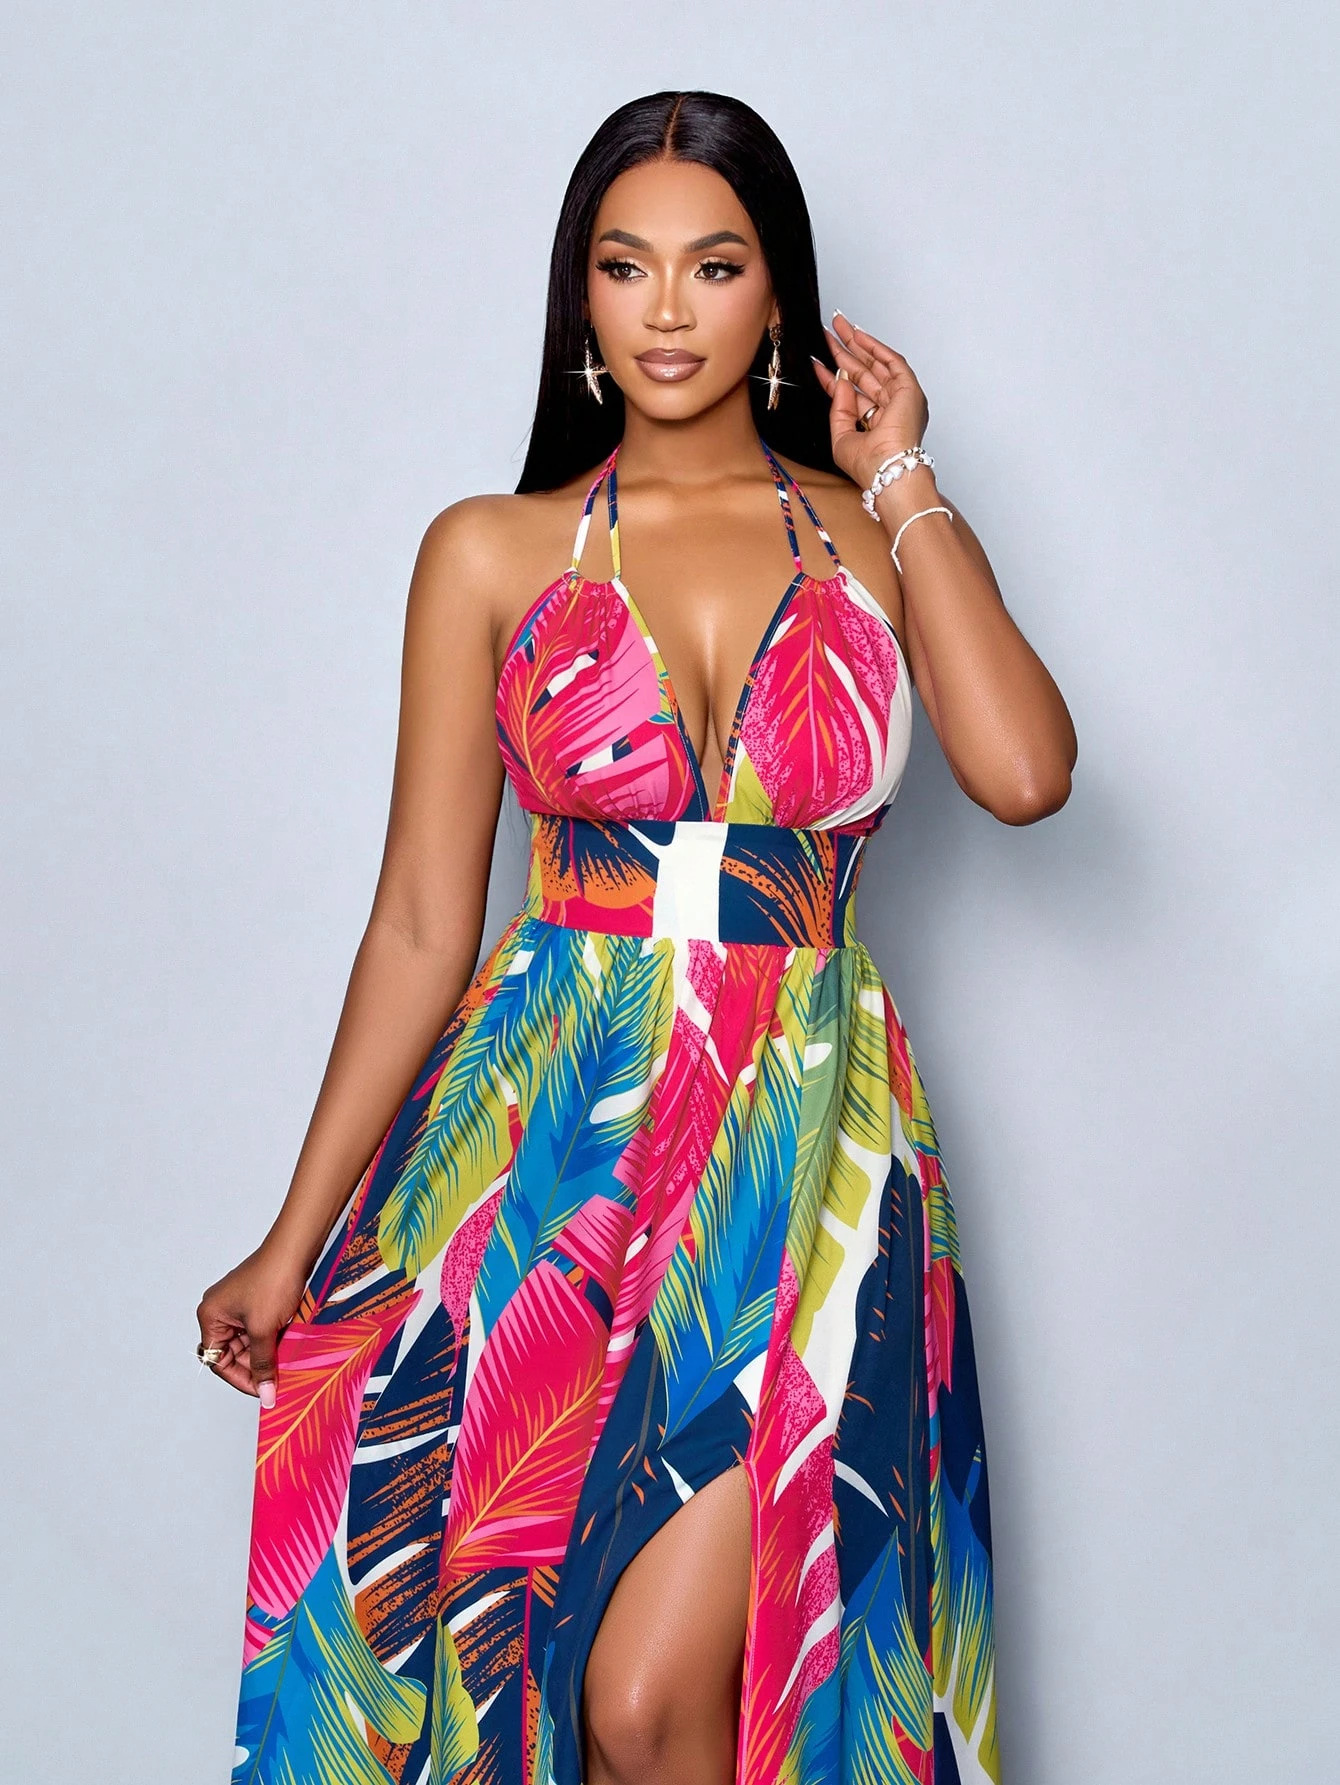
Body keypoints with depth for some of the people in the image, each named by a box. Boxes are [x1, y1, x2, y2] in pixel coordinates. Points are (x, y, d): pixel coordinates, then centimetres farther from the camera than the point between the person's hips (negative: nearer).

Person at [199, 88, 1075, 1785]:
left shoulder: (876, 533, 6)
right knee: (497, 1640, 6)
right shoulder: (493, 552, 4)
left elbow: (1022, 771, -15)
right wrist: (296, 1240, 4)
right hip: (552, 1135, 1)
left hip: (803, 1148, -1)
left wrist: (904, 481, -4)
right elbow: (421, 925, 5)